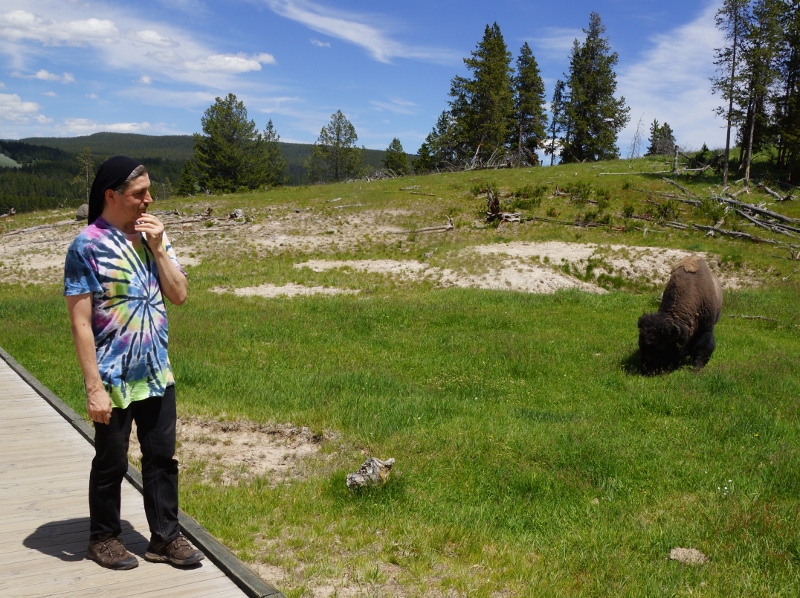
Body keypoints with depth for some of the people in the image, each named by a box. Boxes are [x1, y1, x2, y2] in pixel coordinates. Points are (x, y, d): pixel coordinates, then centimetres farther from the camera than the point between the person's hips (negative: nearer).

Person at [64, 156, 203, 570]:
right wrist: (94, 387, -18)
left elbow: (179, 295, 1)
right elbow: (80, 322, -16)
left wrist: (158, 247, -11)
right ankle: (103, 538, 29)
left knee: (162, 457, 12)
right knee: (111, 463, 10)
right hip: (115, 380, -5)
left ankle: (165, 537, 25)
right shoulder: (88, 245, -15)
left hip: (157, 375, 6)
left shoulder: (152, 235, 3)